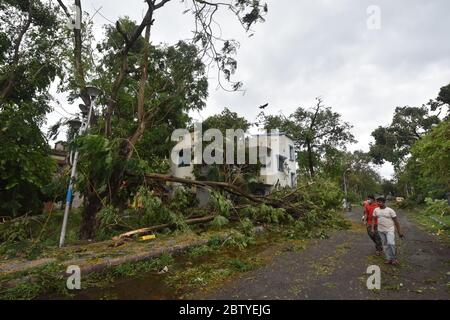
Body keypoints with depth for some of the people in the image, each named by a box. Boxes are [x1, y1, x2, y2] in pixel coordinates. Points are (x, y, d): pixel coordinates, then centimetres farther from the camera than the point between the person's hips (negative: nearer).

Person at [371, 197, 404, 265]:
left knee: (390, 243, -18)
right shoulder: (376, 210, 2)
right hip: (381, 230, 4)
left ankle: (394, 258, 1)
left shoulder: (390, 210, -10)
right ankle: (389, 259, 18)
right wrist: (373, 229, -1)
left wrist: (399, 232, -5)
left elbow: (396, 221, -6)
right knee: (385, 245, 8)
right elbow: (373, 220, 8)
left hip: (390, 230, -4)